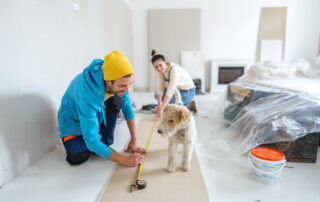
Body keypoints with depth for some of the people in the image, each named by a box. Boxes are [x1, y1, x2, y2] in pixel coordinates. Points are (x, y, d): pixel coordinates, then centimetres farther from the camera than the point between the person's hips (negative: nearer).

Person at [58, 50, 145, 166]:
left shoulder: (118, 80, -25)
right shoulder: (88, 96, -41)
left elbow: (127, 106, -11)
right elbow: (91, 141, -36)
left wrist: (134, 140, -10)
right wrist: (124, 160, -33)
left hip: (97, 112, 5)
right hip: (73, 120, -5)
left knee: (117, 101, -23)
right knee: (77, 158, -21)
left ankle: (104, 143, -7)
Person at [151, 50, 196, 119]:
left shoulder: (174, 69, -33)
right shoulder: (161, 70, -11)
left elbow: (171, 90, -41)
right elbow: (160, 86, -13)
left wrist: (161, 108, -46)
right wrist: (159, 105, -23)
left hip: (188, 92, -8)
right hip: (178, 90, 8)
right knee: (158, 95, 3)